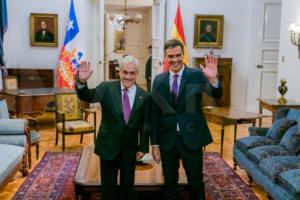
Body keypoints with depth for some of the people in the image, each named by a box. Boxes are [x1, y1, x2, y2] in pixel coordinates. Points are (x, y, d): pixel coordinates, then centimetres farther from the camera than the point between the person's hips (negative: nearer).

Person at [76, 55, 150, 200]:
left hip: (130, 150, 1)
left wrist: (143, 148, 4)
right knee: (108, 188, 12)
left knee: (128, 187, 16)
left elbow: (145, 125, 3)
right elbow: (88, 96, -21)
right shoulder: (107, 88, -6)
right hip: (108, 148, -1)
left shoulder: (144, 96, -2)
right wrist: (82, 82, -41)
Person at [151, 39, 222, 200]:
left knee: (196, 185, 10)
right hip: (167, 141, 2)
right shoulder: (159, 81, 3)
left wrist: (213, 79, -40)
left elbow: (217, 95, -18)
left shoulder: (196, 75, -4)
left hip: (191, 139, -2)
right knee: (169, 185, 16)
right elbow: (154, 114, 5)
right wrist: (154, 144, 3)